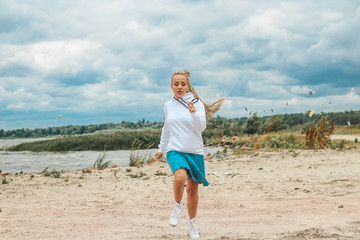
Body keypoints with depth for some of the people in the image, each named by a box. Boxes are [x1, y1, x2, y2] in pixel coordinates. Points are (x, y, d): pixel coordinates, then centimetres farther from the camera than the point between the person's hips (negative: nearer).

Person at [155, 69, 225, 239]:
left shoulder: (196, 103, -2)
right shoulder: (168, 105, 8)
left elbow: (202, 126, -14)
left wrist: (194, 113, -32)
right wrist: (161, 149, 29)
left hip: (195, 151, 0)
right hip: (175, 150, 0)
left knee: (193, 188, 8)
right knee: (180, 177, -30)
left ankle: (192, 224, 28)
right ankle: (177, 205, -2)